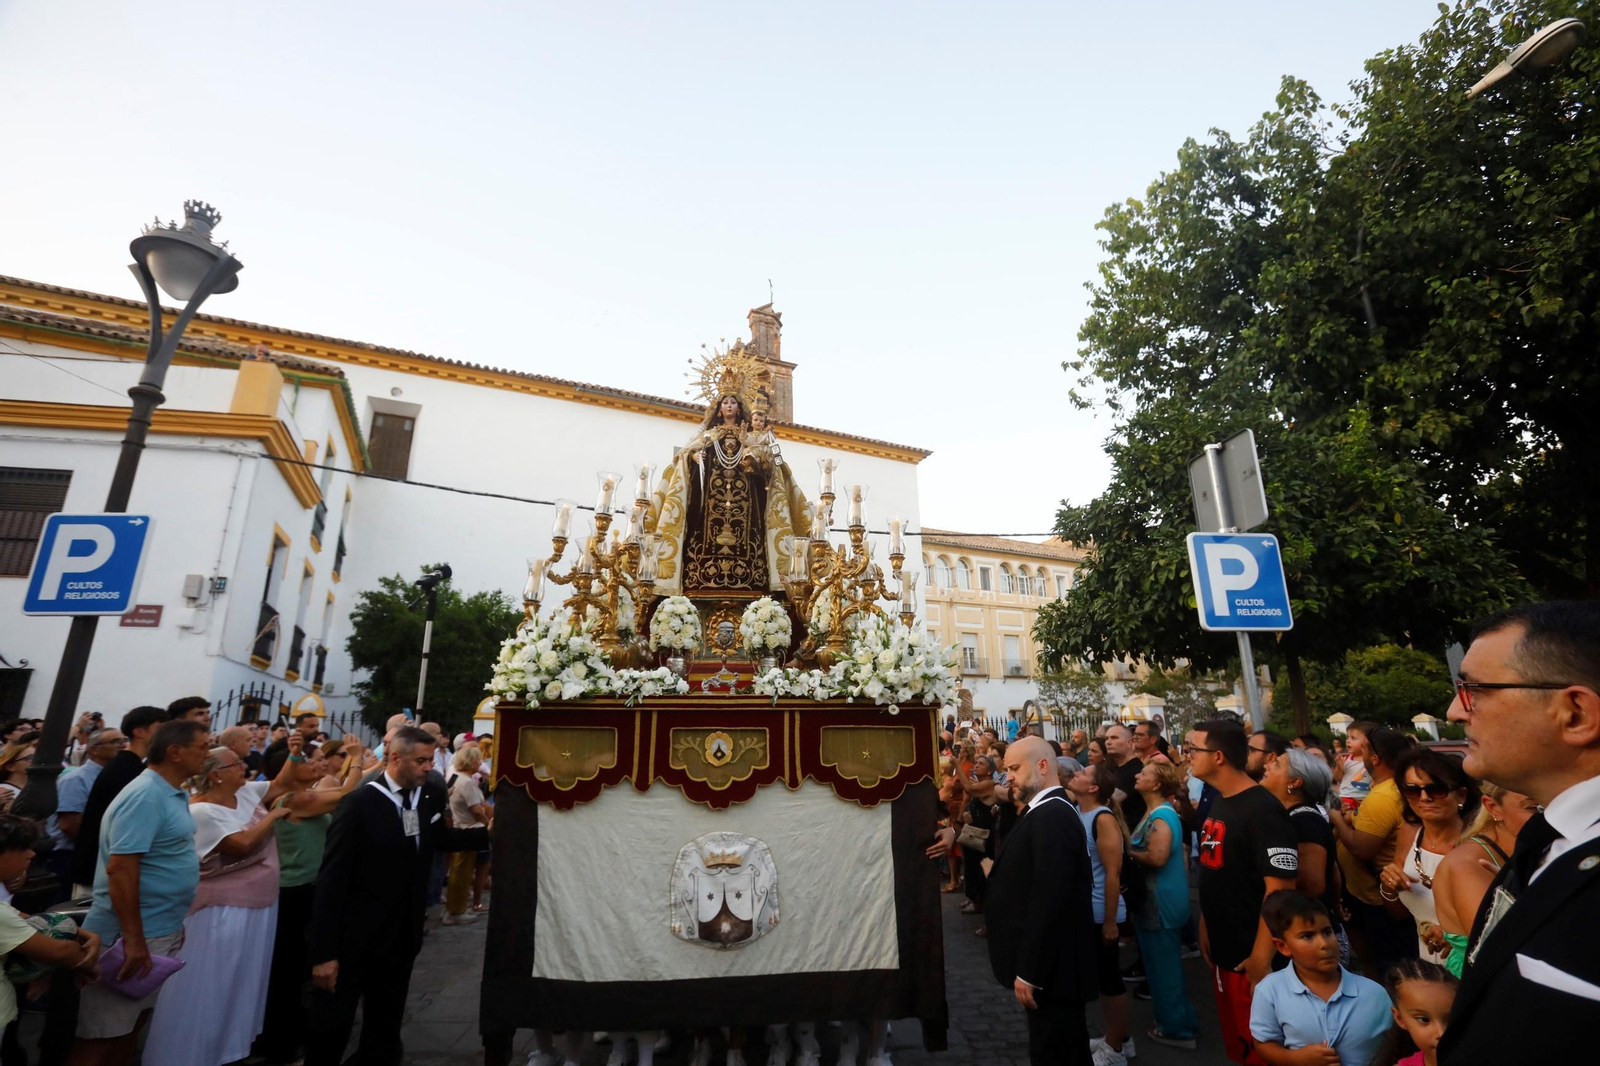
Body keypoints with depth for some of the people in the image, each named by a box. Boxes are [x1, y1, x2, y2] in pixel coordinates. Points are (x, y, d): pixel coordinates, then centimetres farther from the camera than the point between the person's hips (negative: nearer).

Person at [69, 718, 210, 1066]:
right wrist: (133, 939, -25)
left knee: (132, 1026, 20)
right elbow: (120, 868, -26)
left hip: (161, 931, 9)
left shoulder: (173, 794, 7)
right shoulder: (146, 796, -22)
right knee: (100, 1036, 5)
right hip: (133, 935, -9)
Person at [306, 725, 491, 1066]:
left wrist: (490, 833, 4)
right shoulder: (359, 803, -20)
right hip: (354, 939, -5)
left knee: (385, 1029, 22)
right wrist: (324, 952, -20)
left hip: (403, 936, 5)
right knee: (331, 1026, 12)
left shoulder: (432, 796, -4)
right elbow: (331, 880, -19)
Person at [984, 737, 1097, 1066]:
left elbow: (1049, 901, -27)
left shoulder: (1050, 817, -23)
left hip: (1049, 969, -10)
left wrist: (1029, 973, -23)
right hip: (1053, 965, 10)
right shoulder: (1049, 813, 9)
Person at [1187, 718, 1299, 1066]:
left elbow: (1279, 889, -23)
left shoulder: (1263, 810, -20)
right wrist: (1205, 928, 11)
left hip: (1252, 960, -8)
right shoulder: (1217, 804, 6)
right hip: (1222, 952, 8)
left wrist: (1262, 959, -22)